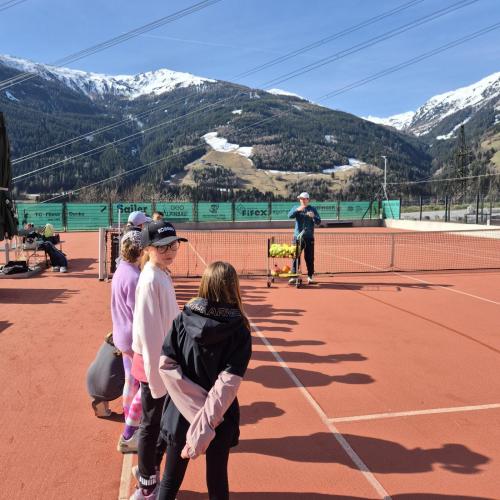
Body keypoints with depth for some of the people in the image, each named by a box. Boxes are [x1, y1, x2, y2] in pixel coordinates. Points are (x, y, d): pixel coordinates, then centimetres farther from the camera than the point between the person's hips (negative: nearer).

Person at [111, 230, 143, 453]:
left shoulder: (120, 271, 4)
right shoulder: (134, 278, -25)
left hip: (123, 336, 9)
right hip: (137, 339, -9)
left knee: (131, 382, 22)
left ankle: (130, 426, 38)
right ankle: (127, 438, 11)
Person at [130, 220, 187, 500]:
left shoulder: (162, 275, 6)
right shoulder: (152, 280, -23)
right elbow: (149, 332, -25)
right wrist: (157, 374, -22)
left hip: (164, 360, 9)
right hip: (154, 364, -9)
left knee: (161, 423, 23)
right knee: (152, 425, 8)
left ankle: (148, 470, 42)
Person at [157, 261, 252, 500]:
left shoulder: (183, 319, -8)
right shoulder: (239, 330, -15)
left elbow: (165, 365, -14)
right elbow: (228, 383, -22)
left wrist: (196, 401, -14)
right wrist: (205, 425, -20)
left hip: (182, 413, 2)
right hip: (219, 418, -1)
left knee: (171, 479, 19)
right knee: (217, 480, 18)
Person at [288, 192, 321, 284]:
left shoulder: (313, 209, 6)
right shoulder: (296, 208, 8)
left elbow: (318, 222, -1)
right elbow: (290, 216, -10)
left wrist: (313, 216, -22)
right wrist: (297, 210, -27)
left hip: (309, 237, 0)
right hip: (298, 236, 0)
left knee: (309, 258, 3)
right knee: (296, 257, -2)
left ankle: (310, 277, 12)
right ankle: (294, 276, 3)